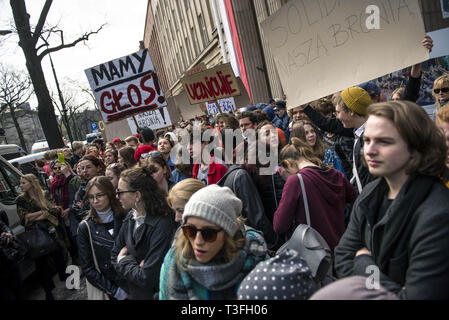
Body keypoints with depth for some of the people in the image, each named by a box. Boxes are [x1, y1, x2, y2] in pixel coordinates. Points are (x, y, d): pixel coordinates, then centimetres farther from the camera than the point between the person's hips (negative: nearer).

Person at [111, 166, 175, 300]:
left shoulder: (162, 226, -27)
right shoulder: (130, 218, -3)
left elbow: (148, 278, -27)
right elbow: (115, 255, 4)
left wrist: (124, 260, -12)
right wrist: (133, 267, -14)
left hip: (154, 294, -6)